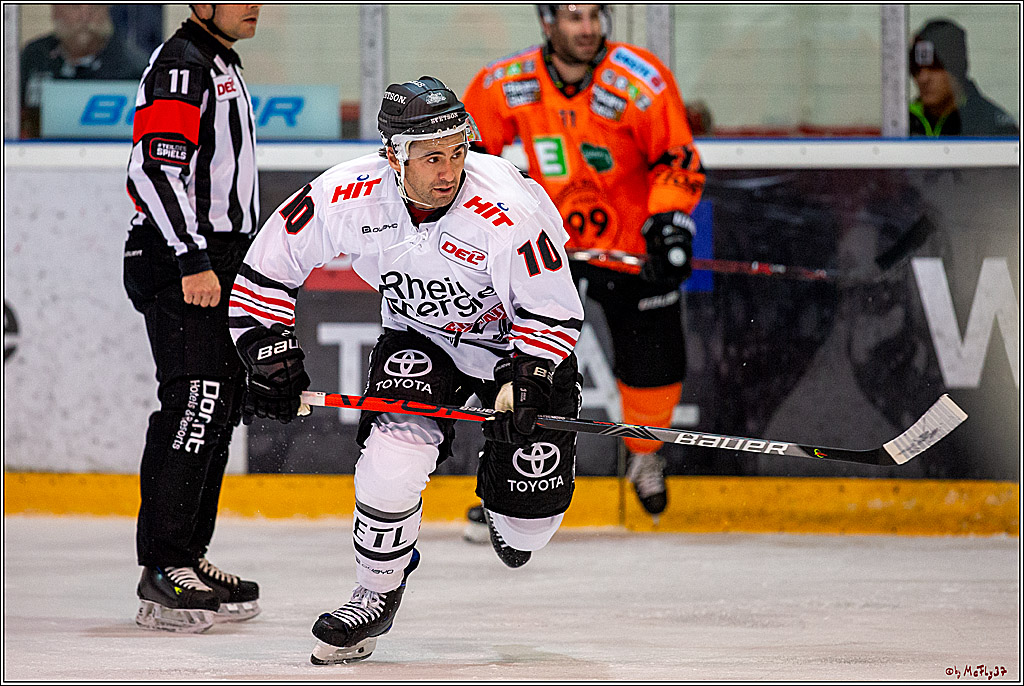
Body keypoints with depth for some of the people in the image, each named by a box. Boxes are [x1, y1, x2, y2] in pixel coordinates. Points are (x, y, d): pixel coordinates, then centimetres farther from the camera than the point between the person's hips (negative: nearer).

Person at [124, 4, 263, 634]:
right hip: (177, 265, -10)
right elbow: (156, 168, -23)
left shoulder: (223, 65, 21)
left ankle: (188, 559, 17)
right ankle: (164, 572, -20)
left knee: (221, 407, 11)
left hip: (216, 265, 10)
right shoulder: (181, 63, -12)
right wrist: (192, 262, -27)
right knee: (196, 399, -17)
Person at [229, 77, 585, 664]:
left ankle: (515, 526, 31)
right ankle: (376, 595, 0)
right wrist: (269, 352, -12)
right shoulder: (347, 196, -25)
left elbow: (554, 315, -21)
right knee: (392, 456, -22)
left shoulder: (511, 212, -33)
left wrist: (524, 381, -33)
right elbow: (267, 268, -9)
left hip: (520, 341, -2)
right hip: (420, 336, 2)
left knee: (530, 500, -9)